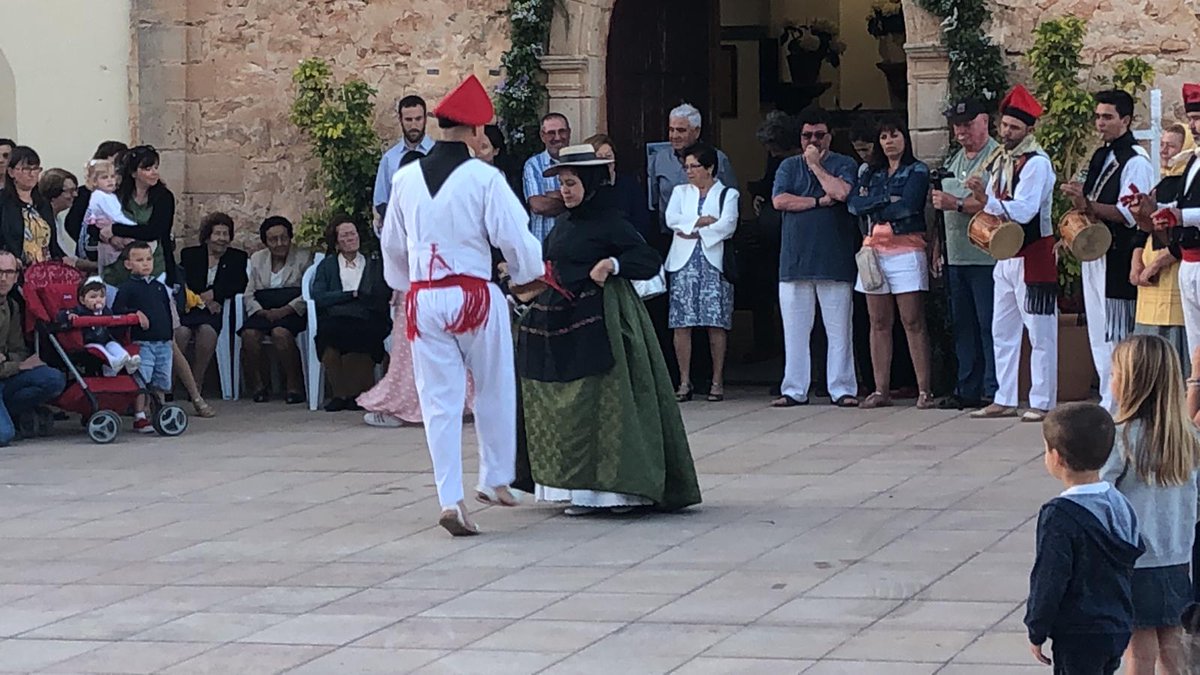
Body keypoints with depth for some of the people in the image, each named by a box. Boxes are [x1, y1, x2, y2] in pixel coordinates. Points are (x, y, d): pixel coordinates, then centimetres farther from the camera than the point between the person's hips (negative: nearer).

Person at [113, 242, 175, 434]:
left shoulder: (159, 287, 16)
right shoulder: (128, 287, -1)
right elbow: (116, 310, -8)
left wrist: (170, 339, 20)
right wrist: (136, 313, -21)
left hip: (163, 342, 6)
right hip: (142, 342, -5)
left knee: (161, 382, 7)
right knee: (141, 382, -9)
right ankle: (139, 418, -4)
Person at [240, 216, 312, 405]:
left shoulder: (303, 258, 8)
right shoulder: (257, 259, 19)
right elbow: (249, 294, 12)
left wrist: (284, 310, -16)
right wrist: (261, 312, -9)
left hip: (291, 313, -3)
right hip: (262, 312, 3)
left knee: (281, 333, -35)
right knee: (249, 334, -28)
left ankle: (294, 385, -24)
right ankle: (259, 386, -17)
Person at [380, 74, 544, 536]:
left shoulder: (405, 180, 4)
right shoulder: (484, 178, -10)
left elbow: (391, 244, 14)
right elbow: (514, 236, -9)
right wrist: (530, 274, 12)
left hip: (423, 300, 3)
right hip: (474, 296, -3)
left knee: (440, 401, 4)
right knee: (494, 393, 15)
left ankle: (451, 498, -4)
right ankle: (496, 480, 24)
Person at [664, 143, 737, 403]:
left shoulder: (727, 194, 9)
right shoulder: (680, 192, 19)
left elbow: (727, 225, -8)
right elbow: (671, 219, 1)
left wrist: (693, 232, -7)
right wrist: (703, 221, -7)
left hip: (714, 263, -2)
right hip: (683, 263, 2)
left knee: (716, 324, -5)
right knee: (681, 324, -4)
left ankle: (717, 381, 0)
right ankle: (684, 382, 0)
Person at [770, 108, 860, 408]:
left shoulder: (844, 165, 7)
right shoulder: (789, 166, 15)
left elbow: (841, 192, -13)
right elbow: (779, 200, 0)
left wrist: (816, 165, -3)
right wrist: (819, 202, -5)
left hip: (835, 261, -2)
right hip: (795, 259, 2)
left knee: (839, 330, -2)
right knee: (795, 330, 3)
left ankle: (842, 389, 2)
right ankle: (794, 390, 8)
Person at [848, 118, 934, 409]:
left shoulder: (917, 171, 3)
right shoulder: (871, 173, 17)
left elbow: (906, 207, -13)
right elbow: (853, 203, 2)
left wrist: (871, 205, -1)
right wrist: (886, 200, -10)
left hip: (905, 250, -5)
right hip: (874, 250, 5)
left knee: (913, 322, -8)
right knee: (879, 323, 4)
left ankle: (925, 390, -8)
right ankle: (881, 390, 6)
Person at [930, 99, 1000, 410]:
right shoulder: (953, 160, 20)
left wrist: (957, 204, -21)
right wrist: (937, 248, 19)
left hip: (986, 258, -8)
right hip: (956, 258, 8)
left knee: (990, 325, -7)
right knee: (963, 326, 10)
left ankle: (994, 392, -5)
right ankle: (967, 390, 15)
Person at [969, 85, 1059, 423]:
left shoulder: (1036, 162, -14)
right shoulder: (1000, 160, 13)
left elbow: (1023, 210, -23)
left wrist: (986, 199, -30)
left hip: (1032, 257, -9)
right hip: (1005, 256, 9)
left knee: (1040, 334, -3)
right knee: (1002, 332, 12)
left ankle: (1042, 403, -1)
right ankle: (1004, 399, 18)